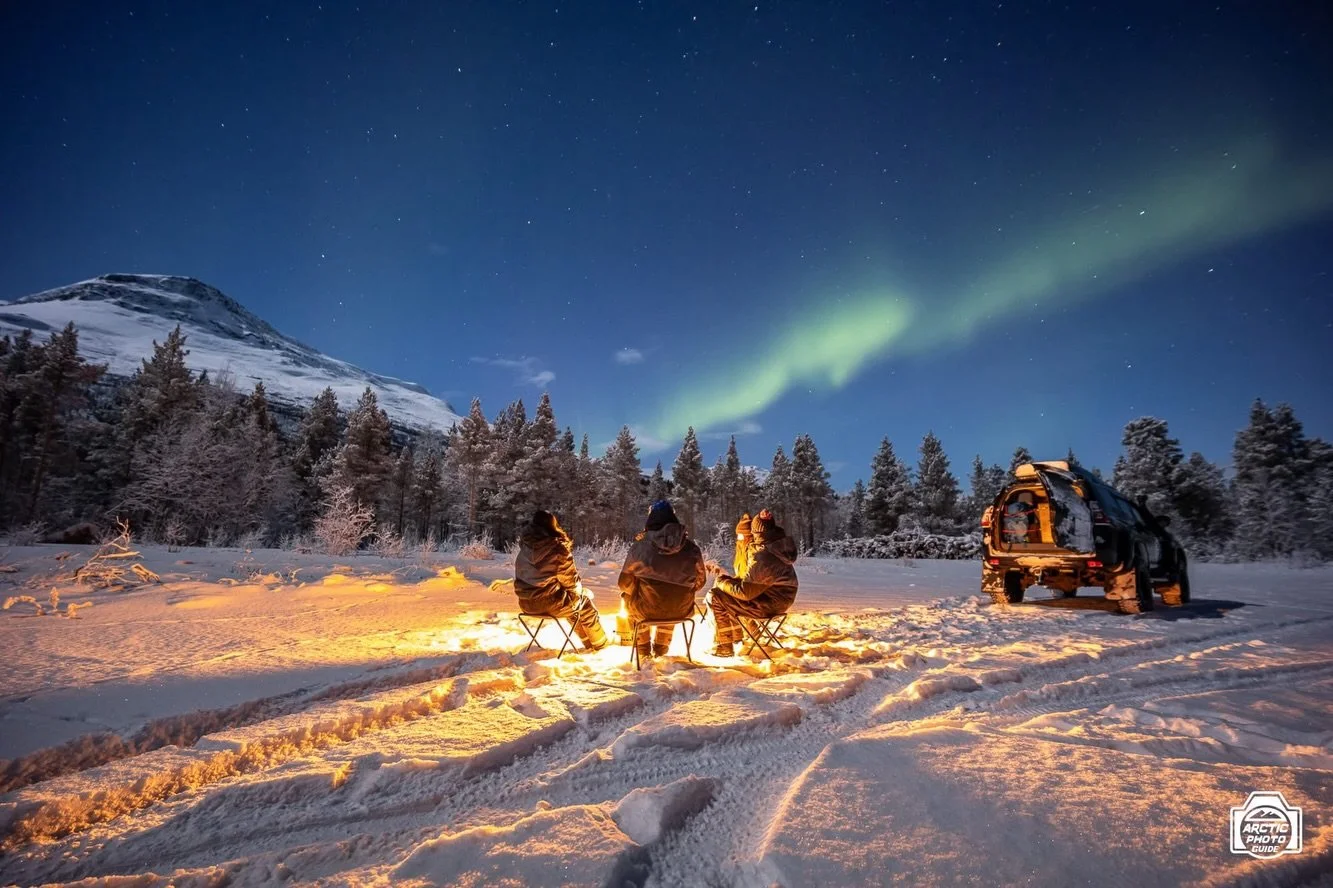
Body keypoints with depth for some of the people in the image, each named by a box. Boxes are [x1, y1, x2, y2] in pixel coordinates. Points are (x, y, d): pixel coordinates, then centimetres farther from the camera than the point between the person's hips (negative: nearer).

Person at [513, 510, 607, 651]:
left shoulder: (524, 548, 1)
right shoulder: (558, 548, -15)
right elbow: (570, 579, -6)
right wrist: (579, 590, 19)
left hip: (526, 604, 6)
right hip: (549, 603, -6)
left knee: (571, 603, 29)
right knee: (583, 601, 21)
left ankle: (588, 642, 40)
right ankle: (600, 643, 38)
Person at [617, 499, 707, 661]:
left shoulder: (640, 545, -13)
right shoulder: (691, 547, -6)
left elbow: (625, 583, -5)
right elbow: (700, 581, 5)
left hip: (647, 610, -2)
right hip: (680, 610, 3)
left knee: (628, 599, 30)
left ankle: (643, 650, 39)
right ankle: (660, 649, 48)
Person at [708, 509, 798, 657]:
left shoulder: (763, 559, -29)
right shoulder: (779, 544, 0)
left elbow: (744, 592, -24)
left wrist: (723, 582, -9)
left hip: (769, 604, -10)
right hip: (778, 596, 10)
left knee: (716, 598, -10)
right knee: (724, 590, 20)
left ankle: (724, 647, 1)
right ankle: (736, 634, 31)